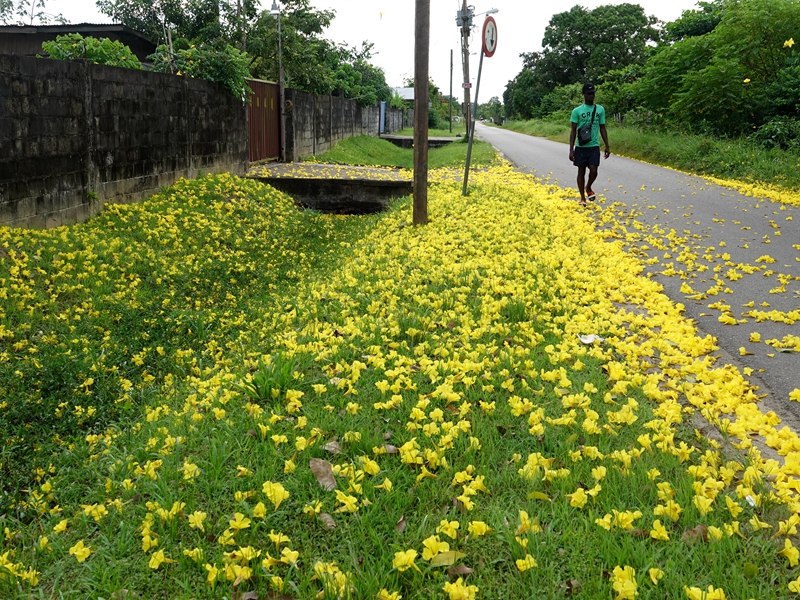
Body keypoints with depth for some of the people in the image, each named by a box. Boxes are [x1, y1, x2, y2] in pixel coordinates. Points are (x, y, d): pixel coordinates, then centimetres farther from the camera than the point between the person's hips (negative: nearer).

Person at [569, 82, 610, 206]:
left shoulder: (600, 109, 5)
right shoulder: (577, 111, -2)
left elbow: (602, 129, 10)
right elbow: (573, 130, 0)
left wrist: (607, 146, 7)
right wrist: (571, 149, -6)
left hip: (594, 146, 1)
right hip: (581, 146, -1)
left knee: (593, 170, -10)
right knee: (581, 171, 5)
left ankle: (588, 187, 21)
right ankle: (582, 198, 16)